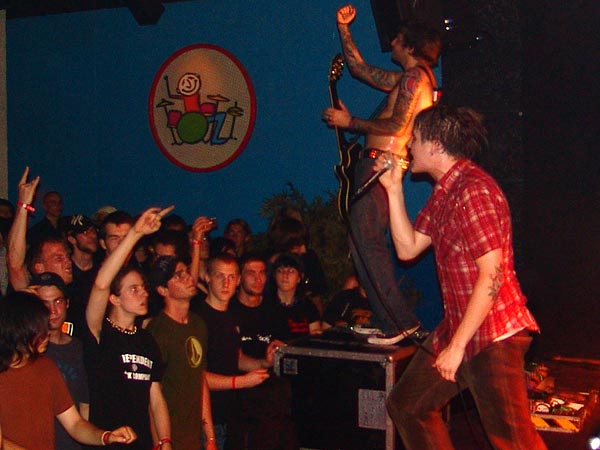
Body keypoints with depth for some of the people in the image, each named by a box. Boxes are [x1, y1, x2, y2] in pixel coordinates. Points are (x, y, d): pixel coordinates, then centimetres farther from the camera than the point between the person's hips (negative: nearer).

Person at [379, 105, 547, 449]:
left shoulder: (474, 189, -18)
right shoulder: (443, 193, 13)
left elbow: (491, 276, -22)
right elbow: (408, 248, 12)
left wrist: (457, 346, -20)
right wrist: (394, 188, 7)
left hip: (493, 335, -10)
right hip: (456, 330, 10)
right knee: (406, 406, 16)